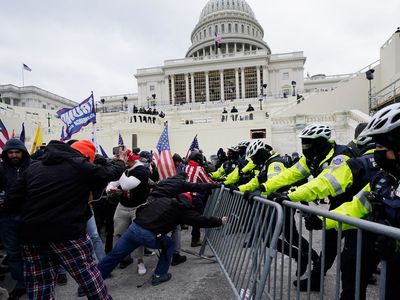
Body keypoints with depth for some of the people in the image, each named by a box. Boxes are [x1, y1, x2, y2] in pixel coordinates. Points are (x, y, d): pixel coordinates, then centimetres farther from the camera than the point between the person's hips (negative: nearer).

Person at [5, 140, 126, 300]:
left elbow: (11, 202, 7)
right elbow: (111, 172, 6)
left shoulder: (33, 166, 9)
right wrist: (120, 161, 26)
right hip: (68, 234, -4)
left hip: (31, 235, 5)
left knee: (39, 285, 15)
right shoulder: (80, 166, -5)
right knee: (87, 274, 12)